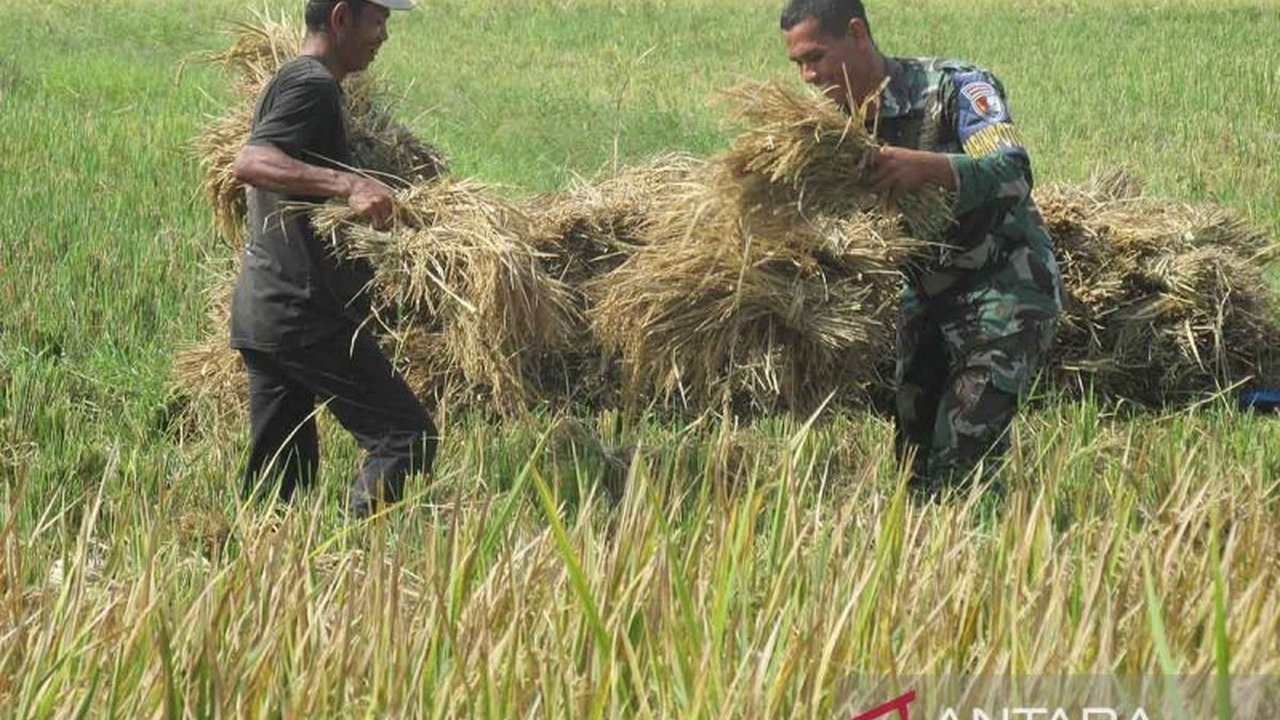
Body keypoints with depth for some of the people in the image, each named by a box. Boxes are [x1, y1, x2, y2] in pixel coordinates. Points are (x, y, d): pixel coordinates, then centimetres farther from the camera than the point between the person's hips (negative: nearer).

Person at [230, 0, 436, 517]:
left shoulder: (286, 81, 20)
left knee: (283, 473, 11)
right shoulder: (313, 84, -11)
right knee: (406, 436, -10)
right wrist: (347, 185, -39)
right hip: (303, 313, -10)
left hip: (260, 313, 10)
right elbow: (250, 163, -26)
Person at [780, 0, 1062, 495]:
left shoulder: (954, 88, -18)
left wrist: (926, 167, -49)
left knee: (958, 472, -16)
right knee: (913, 457, 7)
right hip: (927, 299, 7)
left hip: (1007, 290, -7)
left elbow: (1013, 172, -33)